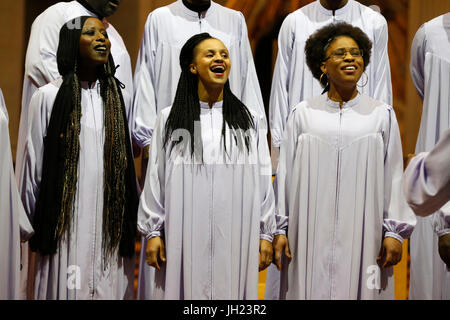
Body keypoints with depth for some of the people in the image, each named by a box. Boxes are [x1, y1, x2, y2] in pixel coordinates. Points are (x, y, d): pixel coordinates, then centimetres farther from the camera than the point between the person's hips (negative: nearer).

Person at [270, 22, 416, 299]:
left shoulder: (382, 115, 7)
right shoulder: (302, 114, 7)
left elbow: (394, 176, 6)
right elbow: (286, 174, 8)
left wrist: (394, 231, 0)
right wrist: (281, 229, 5)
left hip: (363, 234, 0)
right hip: (312, 237, 0)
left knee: (360, 290, -1)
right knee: (311, 289, 1)